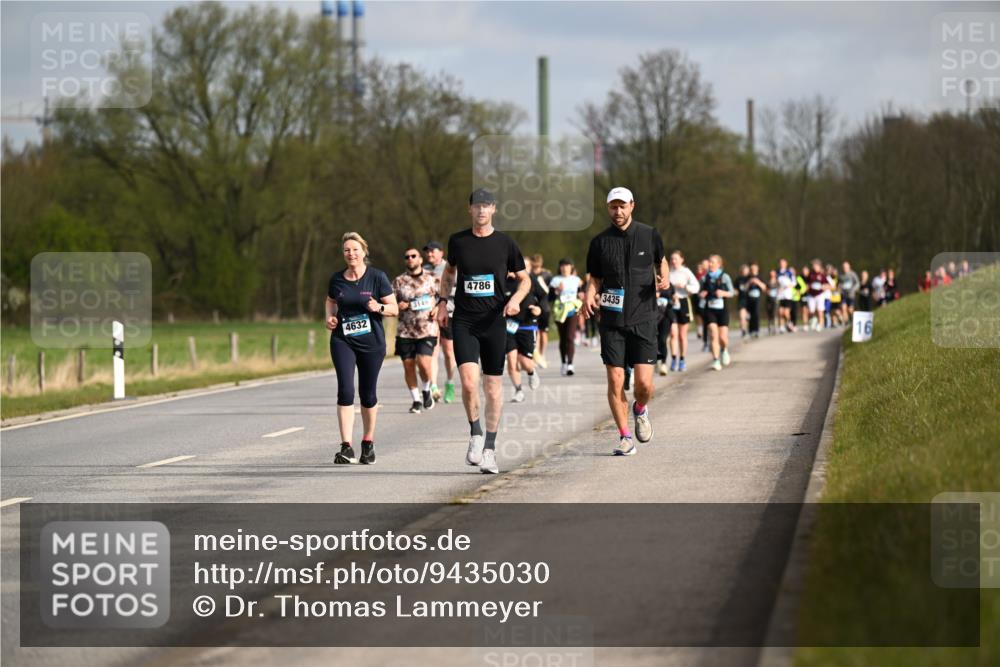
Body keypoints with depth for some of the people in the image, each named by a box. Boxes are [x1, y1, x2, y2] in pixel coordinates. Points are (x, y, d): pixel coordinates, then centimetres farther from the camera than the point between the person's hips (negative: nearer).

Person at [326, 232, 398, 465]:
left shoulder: (377, 277, -4)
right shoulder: (337, 280, 3)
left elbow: (394, 308, -2)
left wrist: (379, 307, -22)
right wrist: (330, 317, 2)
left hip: (372, 342, -1)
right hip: (343, 341, 1)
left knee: (368, 394, 9)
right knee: (345, 390, -14)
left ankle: (368, 442, 30)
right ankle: (346, 448, -18)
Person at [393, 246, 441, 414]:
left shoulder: (432, 278, 5)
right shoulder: (398, 281, 7)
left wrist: (438, 308, -4)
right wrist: (397, 306, -11)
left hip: (428, 330, -2)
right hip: (405, 332, 2)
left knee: (423, 363, -17)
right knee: (408, 366, 3)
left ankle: (426, 390, 12)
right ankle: (416, 400, 19)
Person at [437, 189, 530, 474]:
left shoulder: (505, 243, 1)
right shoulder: (457, 241, 5)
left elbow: (524, 279, 10)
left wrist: (516, 299, -9)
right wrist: (442, 304, 16)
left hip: (494, 322, 0)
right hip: (463, 322, 0)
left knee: (493, 386, 4)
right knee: (469, 381, -17)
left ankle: (489, 449, 15)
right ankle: (475, 434, 5)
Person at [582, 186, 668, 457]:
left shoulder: (649, 235, 3)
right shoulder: (599, 242, 2)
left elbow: (661, 260, 19)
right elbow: (595, 279, 10)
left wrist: (664, 278, -2)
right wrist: (589, 296, -11)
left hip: (643, 320, 0)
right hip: (611, 320, 0)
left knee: (644, 383, -8)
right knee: (615, 381, -5)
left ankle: (640, 409, 27)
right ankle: (625, 436, 8)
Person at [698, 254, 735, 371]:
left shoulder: (725, 277, 0)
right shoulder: (705, 278, 6)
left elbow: (731, 292, 1)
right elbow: (701, 292, 15)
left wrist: (723, 293, -18)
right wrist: (701, 294, -8)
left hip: (722, 309, -1)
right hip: (710, 309, 1)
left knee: (723, 337, -3)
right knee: (713, 335, -12)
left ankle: (724, 350, 32)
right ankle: (716, 361, -9)